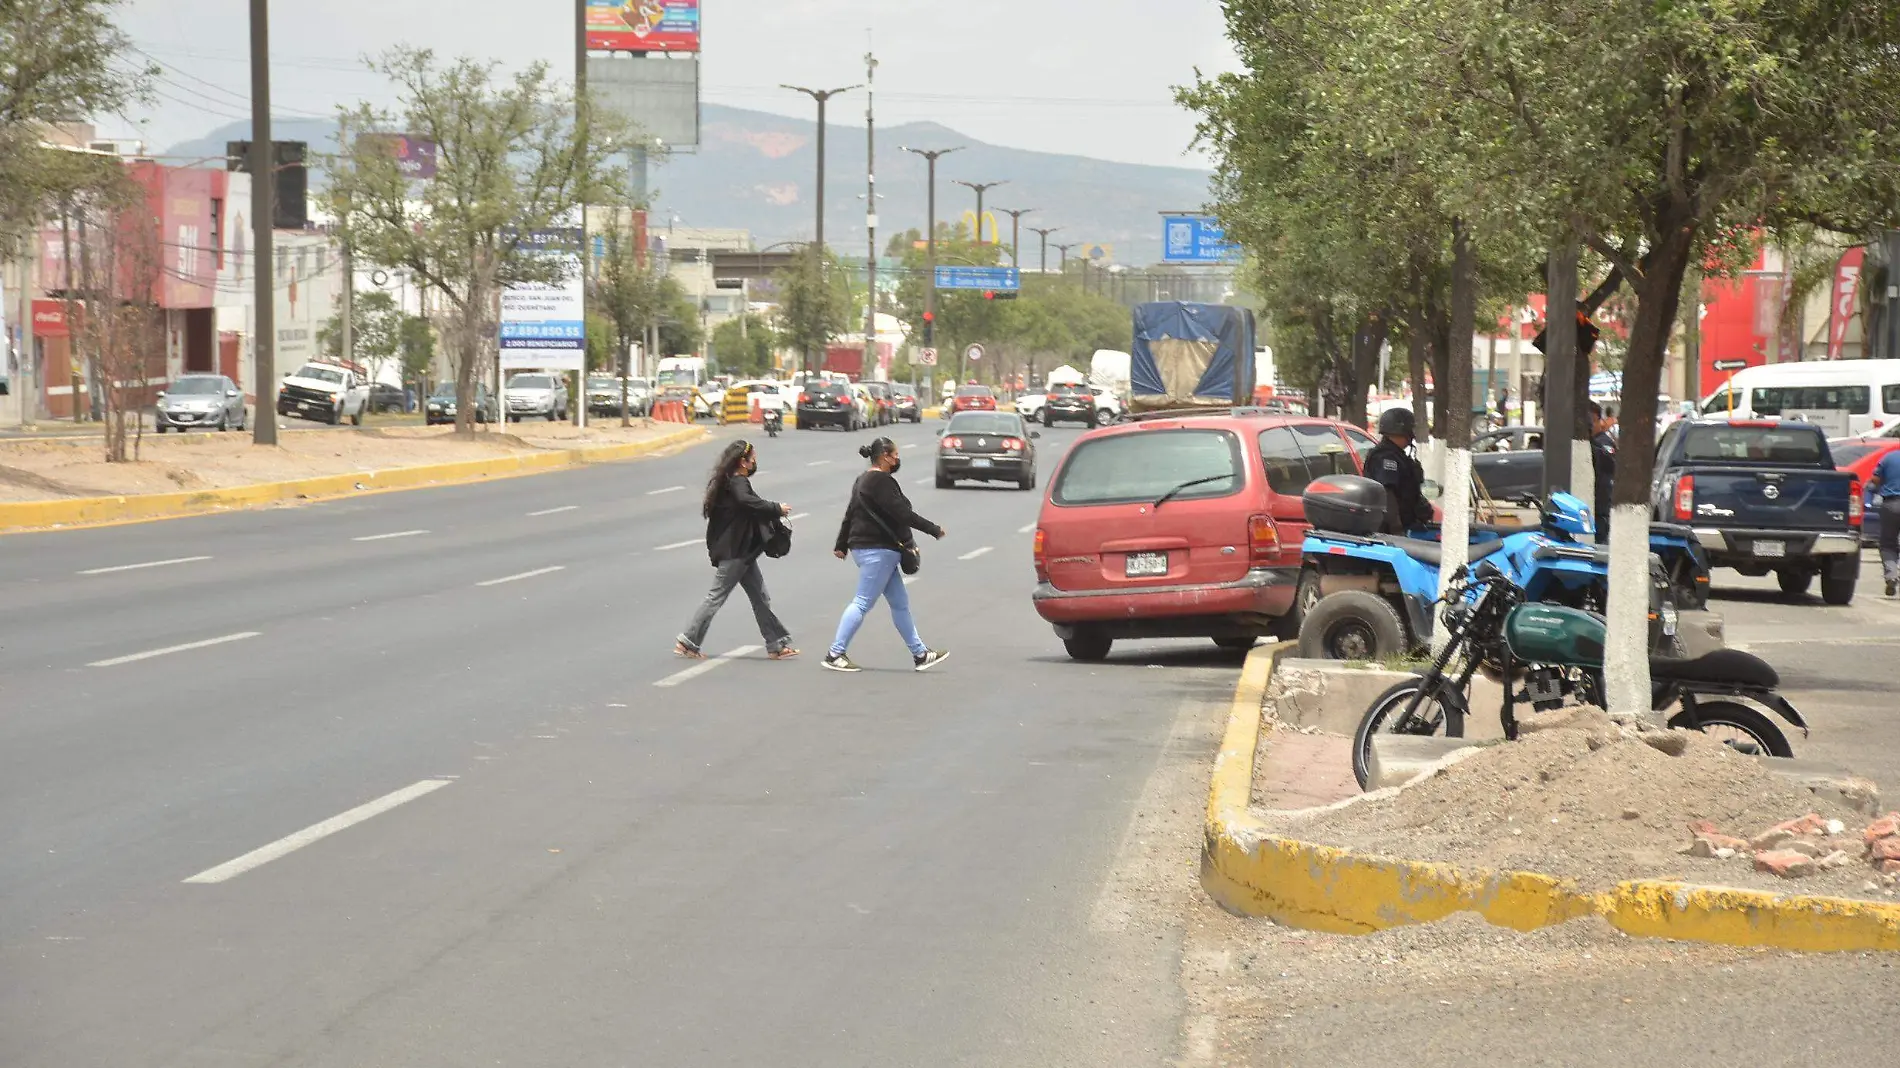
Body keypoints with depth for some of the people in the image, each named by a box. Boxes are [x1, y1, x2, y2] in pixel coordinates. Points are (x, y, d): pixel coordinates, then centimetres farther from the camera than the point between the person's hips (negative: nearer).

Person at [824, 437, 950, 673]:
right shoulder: (881, 482, -16)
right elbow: (901, 513, -21)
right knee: (863, 603, -8)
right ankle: (835, 655, -7)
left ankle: (920, 654, 15)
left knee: (900, 602, 12)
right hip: (877, 550, -11)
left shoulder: (864, 481, 16)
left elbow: (850, 514, 23)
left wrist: (842, 545, 30)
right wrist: (934, 530, -14)